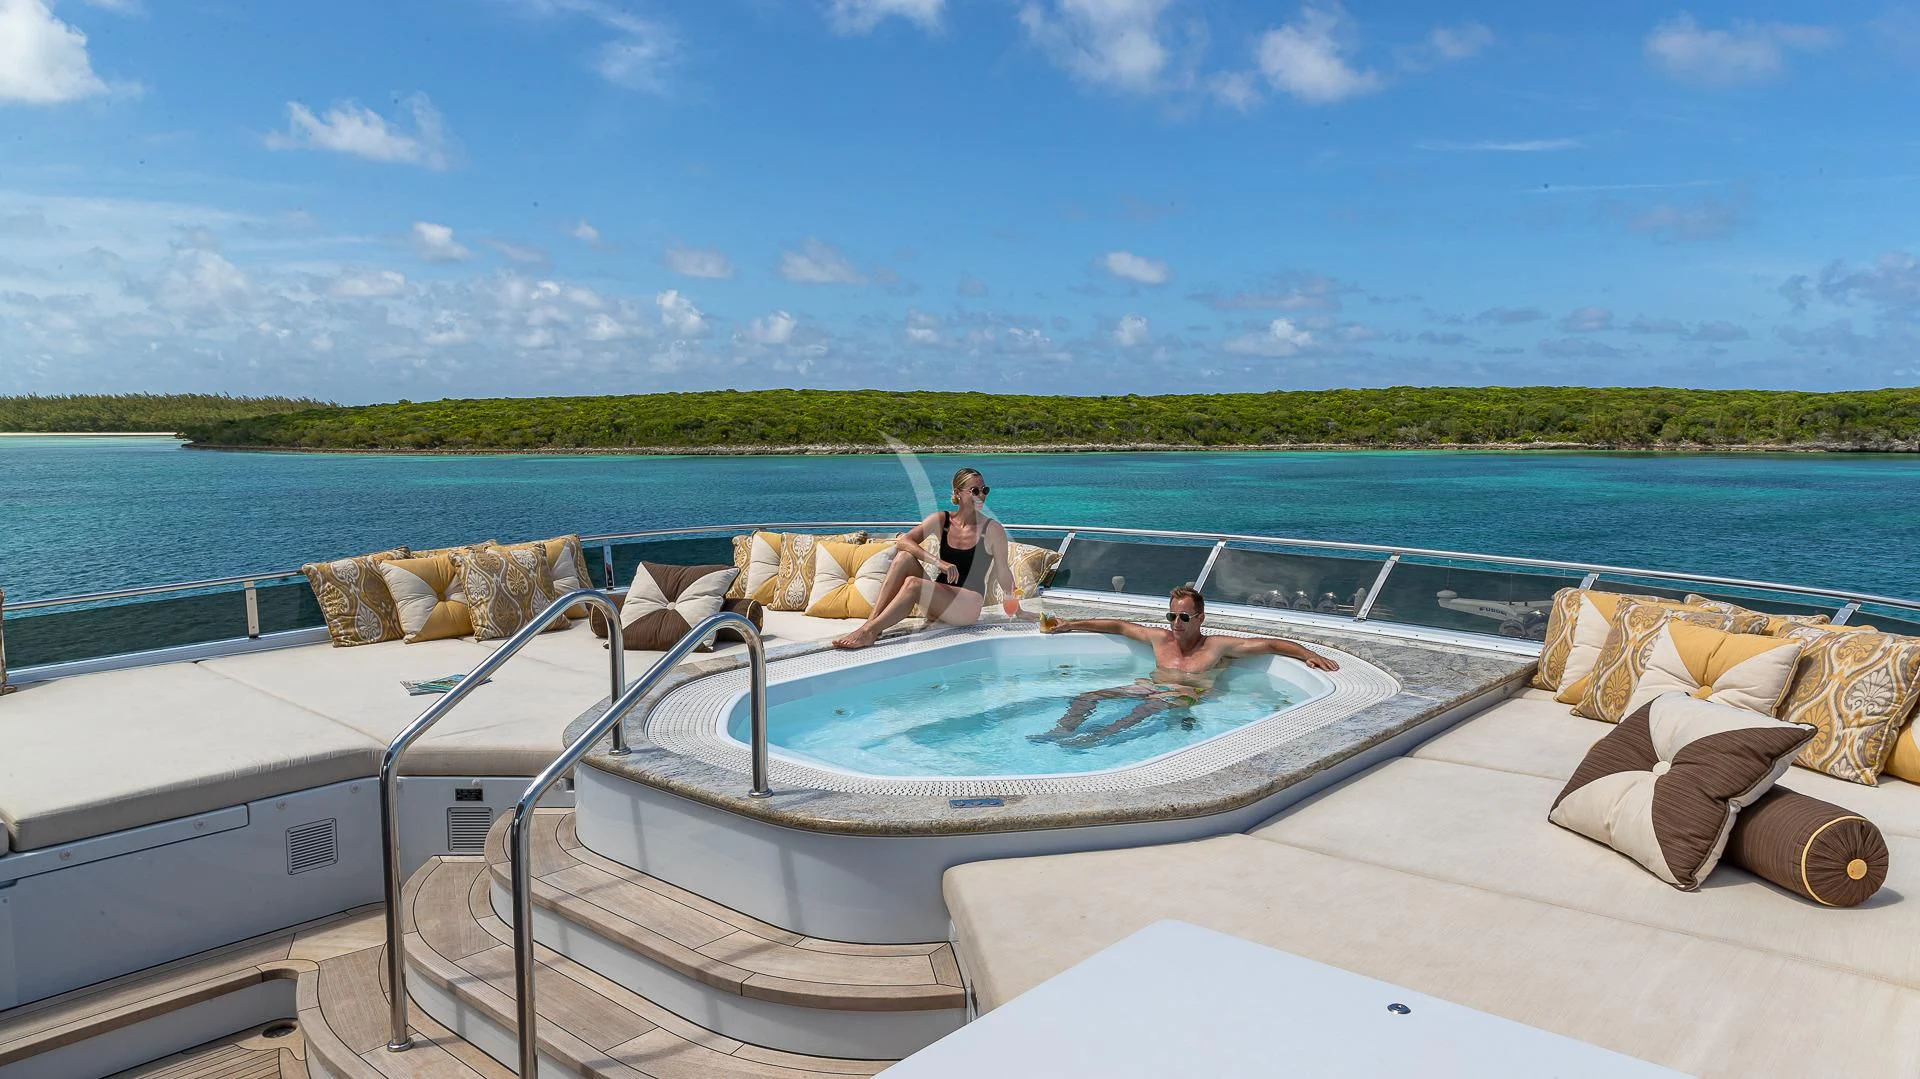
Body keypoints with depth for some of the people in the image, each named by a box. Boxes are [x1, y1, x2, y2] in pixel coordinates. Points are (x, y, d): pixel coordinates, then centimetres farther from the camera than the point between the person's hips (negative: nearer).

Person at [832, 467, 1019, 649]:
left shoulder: (993, 529, -5)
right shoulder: (941, 520, 3)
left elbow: (1003, 572, 4)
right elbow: (903, 541, -11)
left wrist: (1013, 606, 0)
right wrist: (938, 562, -24)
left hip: (969, 605, -4)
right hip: (938, 600, 4)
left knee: (912, 584, -30)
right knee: (904, 557, -19)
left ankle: (869, 631, -31)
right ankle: (873, 620, -27)